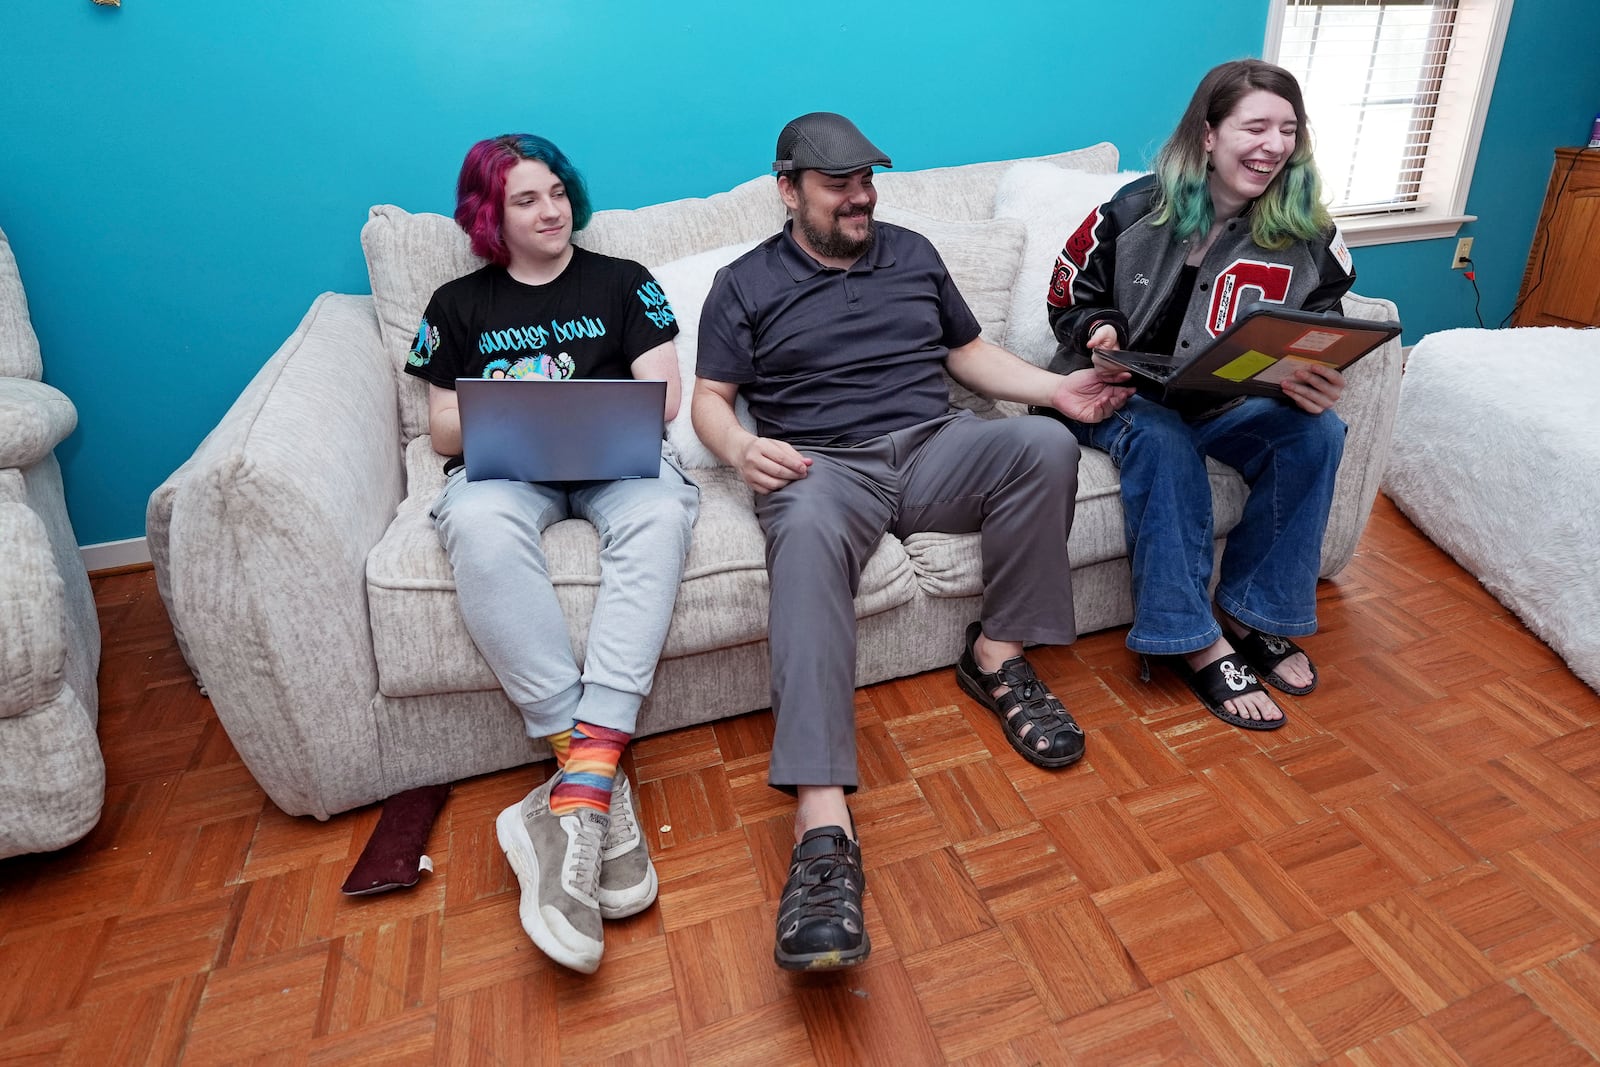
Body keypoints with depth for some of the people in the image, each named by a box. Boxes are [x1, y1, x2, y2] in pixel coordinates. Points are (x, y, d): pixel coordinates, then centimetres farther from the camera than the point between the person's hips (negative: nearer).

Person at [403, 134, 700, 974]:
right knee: (479, 525, -38)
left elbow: (662, 397, 7)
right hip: (501, 465, 1)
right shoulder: (459, 305, 20)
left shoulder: (623, 282, 18)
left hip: (614, 458, 0)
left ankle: (575, 795, -45)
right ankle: (601, 786, -38)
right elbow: (442, 430, 14)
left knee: (659, 511, -38)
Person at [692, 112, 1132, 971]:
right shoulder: (745, 284, 13)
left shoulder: (912, 255, 23)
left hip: (933, 447, 4)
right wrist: (738, 447, -16)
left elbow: (971, 353, 25)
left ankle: (997, 655, -10)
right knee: (807, 533, -40)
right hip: (820, 467, -3)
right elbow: (710, 398, 8)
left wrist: (1057, 386, 8)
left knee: (1045, 444, -27)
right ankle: (822, 821, -48)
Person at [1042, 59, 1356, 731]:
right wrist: (1100, 331, -19)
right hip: (1121, 394, -3)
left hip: (1227, 404, 4)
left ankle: (1251, 612, -10)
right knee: (1159, 437, -37)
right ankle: (1195, 642, -29)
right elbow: (1069, 299, 4)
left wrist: (1316, 384, -15)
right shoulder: (1132, 212, -6)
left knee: (1317, 429, -24)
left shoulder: (1309, 237, 1)